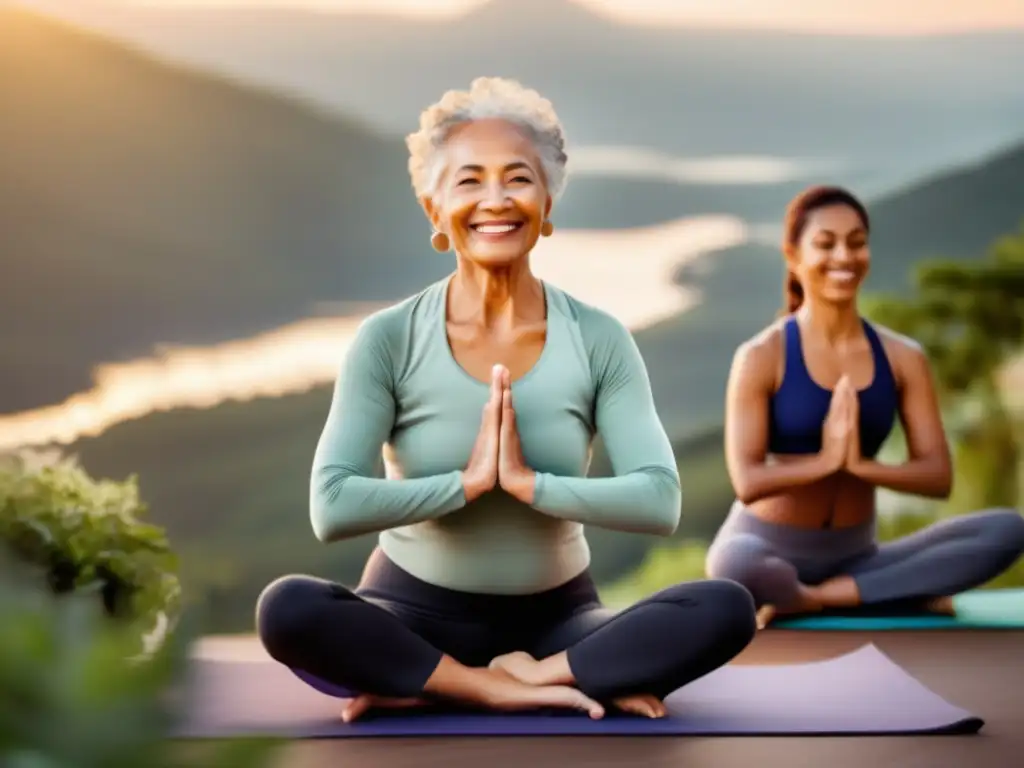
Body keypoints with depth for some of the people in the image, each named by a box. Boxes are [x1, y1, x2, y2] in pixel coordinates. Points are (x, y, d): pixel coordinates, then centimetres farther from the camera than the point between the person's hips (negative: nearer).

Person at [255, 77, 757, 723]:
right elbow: (332, 508, -20)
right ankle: (590, 681, -23)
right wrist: (467, 481, -21)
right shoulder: (388, 340, -9)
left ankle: (427, 686, -21)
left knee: (727, 610, -24)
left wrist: (529, 482, -23)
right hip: (418, 610, -1)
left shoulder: (598, 339, -5)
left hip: (556, 613, 1)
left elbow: (660, 502, -15)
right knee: (288, 610, -32)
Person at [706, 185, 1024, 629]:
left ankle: (816, 597, -19)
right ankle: (901, 595, -15)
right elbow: (747, 481, -18)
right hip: (771, 546, -4)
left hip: (854, 555, 4)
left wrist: (861, 464, -21)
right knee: (736, 566, -42)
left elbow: (938, 477, -5)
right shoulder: (762, 357, -9)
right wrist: (825, 459, -26)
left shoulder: (903, 358, 2)